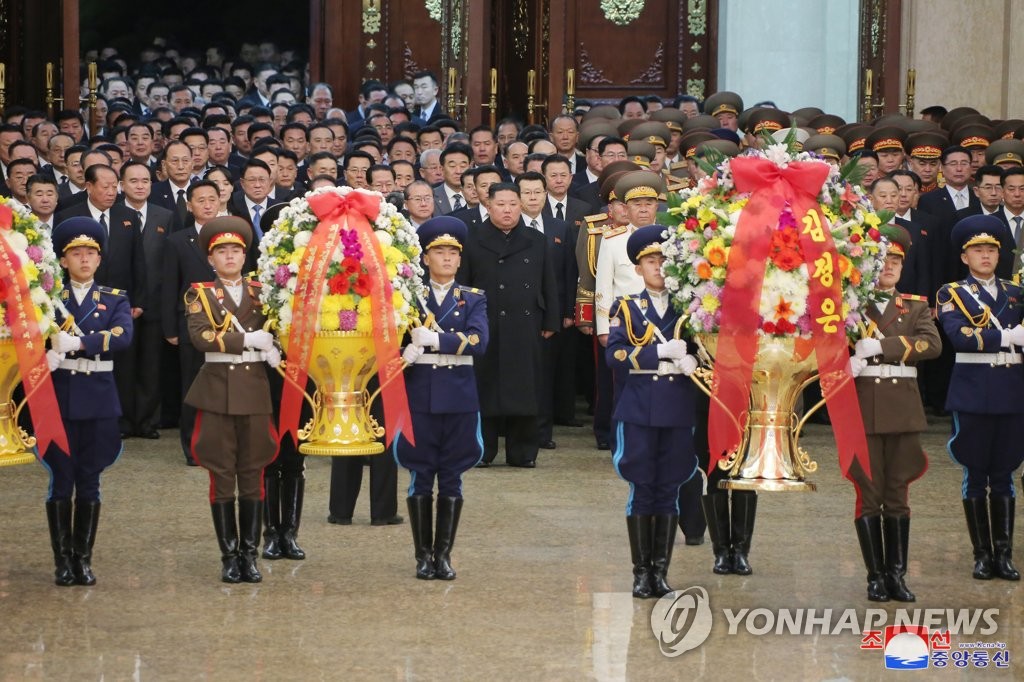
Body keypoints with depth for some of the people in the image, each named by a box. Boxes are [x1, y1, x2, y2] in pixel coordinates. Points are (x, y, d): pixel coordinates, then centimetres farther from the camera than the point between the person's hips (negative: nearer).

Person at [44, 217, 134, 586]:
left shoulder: (115, 300, 7)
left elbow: (123, 336, -12)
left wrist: (77, 342, -24)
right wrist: (47, 355, -28)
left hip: (98, 399, 1)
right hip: (59, 398, -1)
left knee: (89, 482, 4)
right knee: (61, 481, 0)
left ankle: (83, 559, 11)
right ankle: (62, 560, 6)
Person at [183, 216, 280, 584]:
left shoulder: (260, 292, 12)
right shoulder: (200, 293, 4)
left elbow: (276, 330, 13)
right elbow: (200, 336, -11)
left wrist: (273, 350, -9)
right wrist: (248, 339, -17)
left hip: (255, 390, 2)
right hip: (217, 391, -2)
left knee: (252, 474, 3)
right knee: (222, 474, 0)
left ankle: (249, 554, 7)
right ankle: (229, 556, 5)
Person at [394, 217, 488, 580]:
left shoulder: (473, 299, 6)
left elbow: (478, 341, -11)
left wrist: (433, 339, -18)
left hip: (459, 398, 1)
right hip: (419, 396, -1)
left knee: (452, 478, 3)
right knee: (421, 476, 2)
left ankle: (443, 554, 10)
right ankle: (423, 555, 9)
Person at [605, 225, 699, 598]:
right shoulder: (626, 307, 5)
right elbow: (615, 354, -7)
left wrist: (691, 361, -14)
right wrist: (662, 351, -16)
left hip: (678, 411, 2)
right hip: (639, 410, -2)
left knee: (669, 491, 4)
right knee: (642, 490, 0)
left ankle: (661, 572, 10)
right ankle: (641, 572, 7)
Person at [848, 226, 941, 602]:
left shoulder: (916, 306, 12)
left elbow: (932, 343, -6)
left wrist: (880, 346, -17)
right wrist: (845, 361, -23)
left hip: (903, 410, 2)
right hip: (861, 409, -2)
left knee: (898, 495, 4)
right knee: (869, 494, -1)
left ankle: (897, 575, 8)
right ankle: (876, 576, 4)